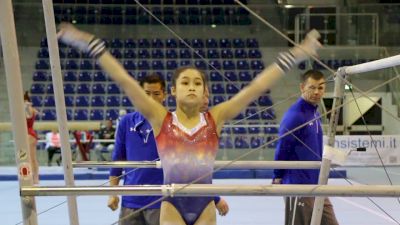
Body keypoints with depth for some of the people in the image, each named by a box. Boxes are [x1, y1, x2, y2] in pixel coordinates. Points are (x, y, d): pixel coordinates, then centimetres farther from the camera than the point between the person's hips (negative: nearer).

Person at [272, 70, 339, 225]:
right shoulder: (294, 115, -17)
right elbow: (282, 149, -14)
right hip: (299, 186, -9)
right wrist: (278, 178, -7)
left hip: (317, 186, 9)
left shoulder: (315, 113, 11)